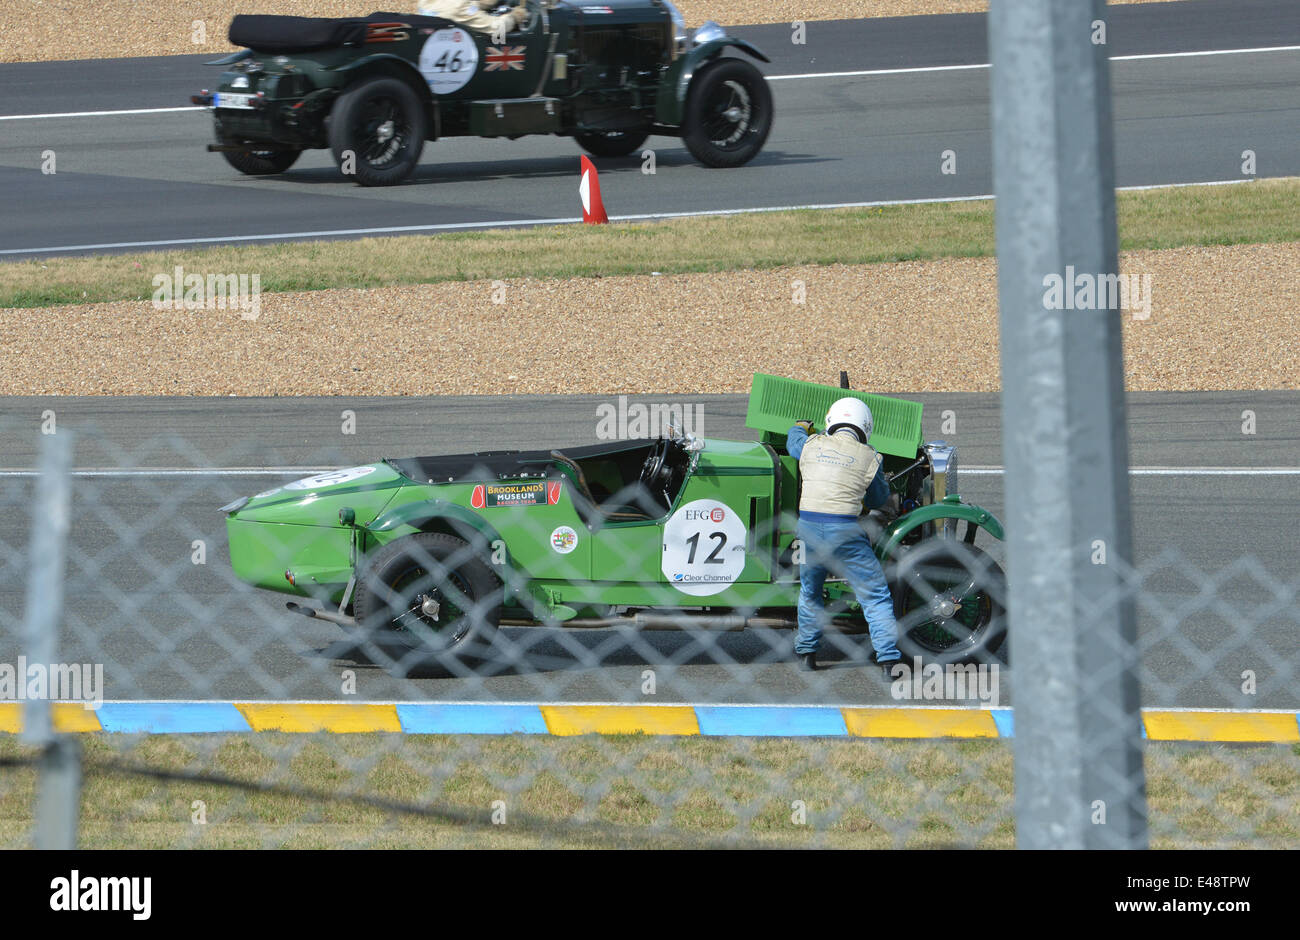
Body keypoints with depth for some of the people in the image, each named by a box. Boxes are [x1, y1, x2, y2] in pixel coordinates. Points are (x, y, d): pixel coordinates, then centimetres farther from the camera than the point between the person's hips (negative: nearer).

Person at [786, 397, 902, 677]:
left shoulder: (812, 445, 10)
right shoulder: (869, 457, 2)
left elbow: (793, 439, 35)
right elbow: (879, 498, 16)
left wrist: (802, 426, 58)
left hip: (808, 526, 3)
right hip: (844, 530, -3)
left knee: (810, 591, 25)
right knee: (875, 595, 3)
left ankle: (806, 654, 31)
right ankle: (888, 659, -4)